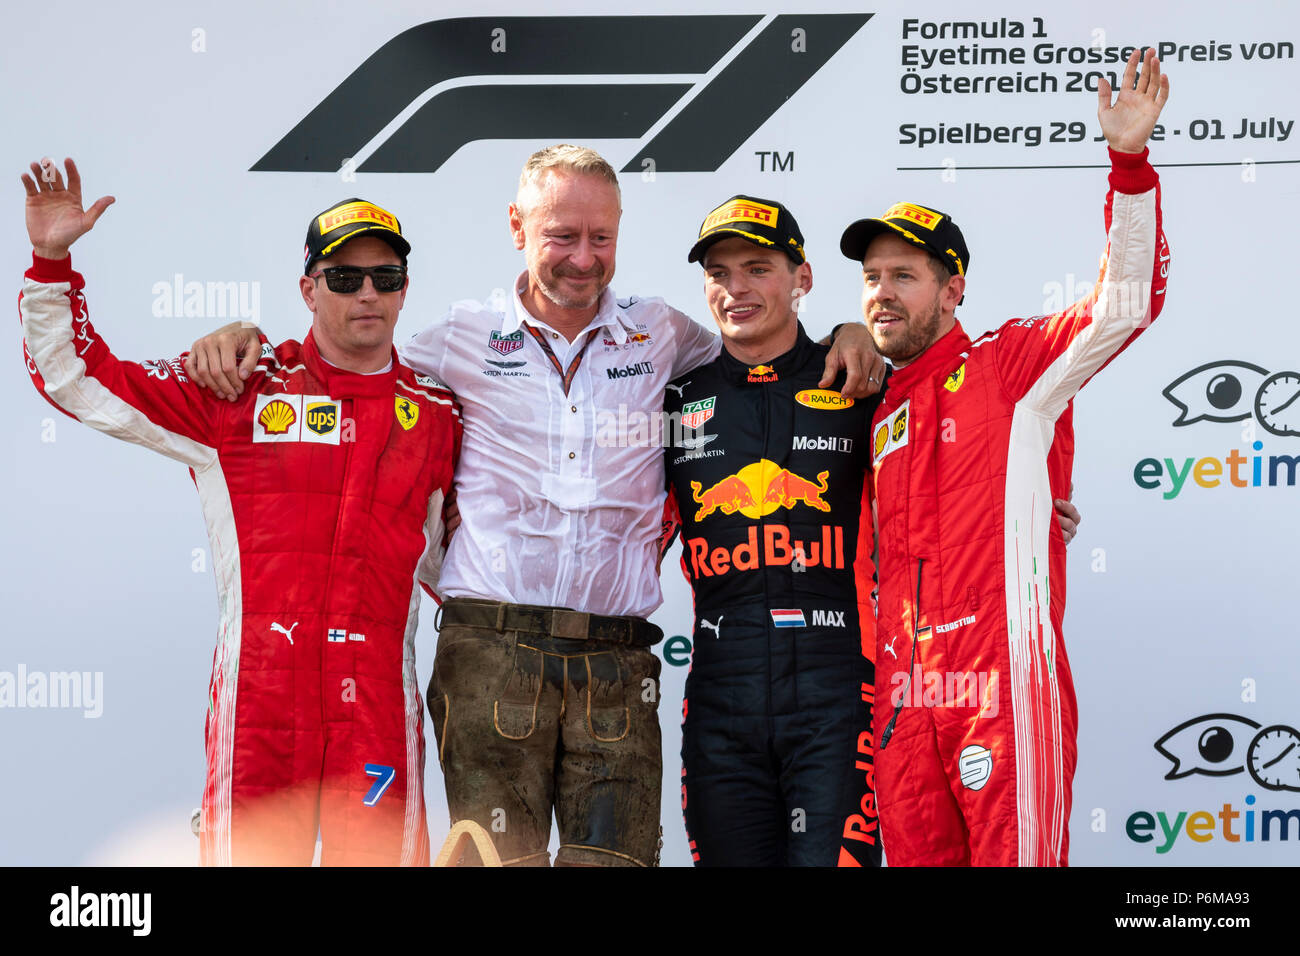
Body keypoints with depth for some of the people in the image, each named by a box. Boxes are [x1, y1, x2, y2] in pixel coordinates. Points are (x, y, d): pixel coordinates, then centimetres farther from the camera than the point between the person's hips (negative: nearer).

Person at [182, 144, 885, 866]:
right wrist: (244, 339, 6)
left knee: (615, 859, -5)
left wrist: (845, 337, 9)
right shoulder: (466, 337, 9)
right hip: (491, 647, -1)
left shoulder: (660, 336, 13)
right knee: (501, 861, -7)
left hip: (616, 666, 1)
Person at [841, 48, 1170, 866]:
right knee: (916, 856, 8)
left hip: (1004, 678, -6)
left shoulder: (1012, 365, 1)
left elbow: (1127, 302, -13)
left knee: (1015, 854, -5)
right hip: (904, 696, 6)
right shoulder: (882, 414, 18)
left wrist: (1130, 162, -22)